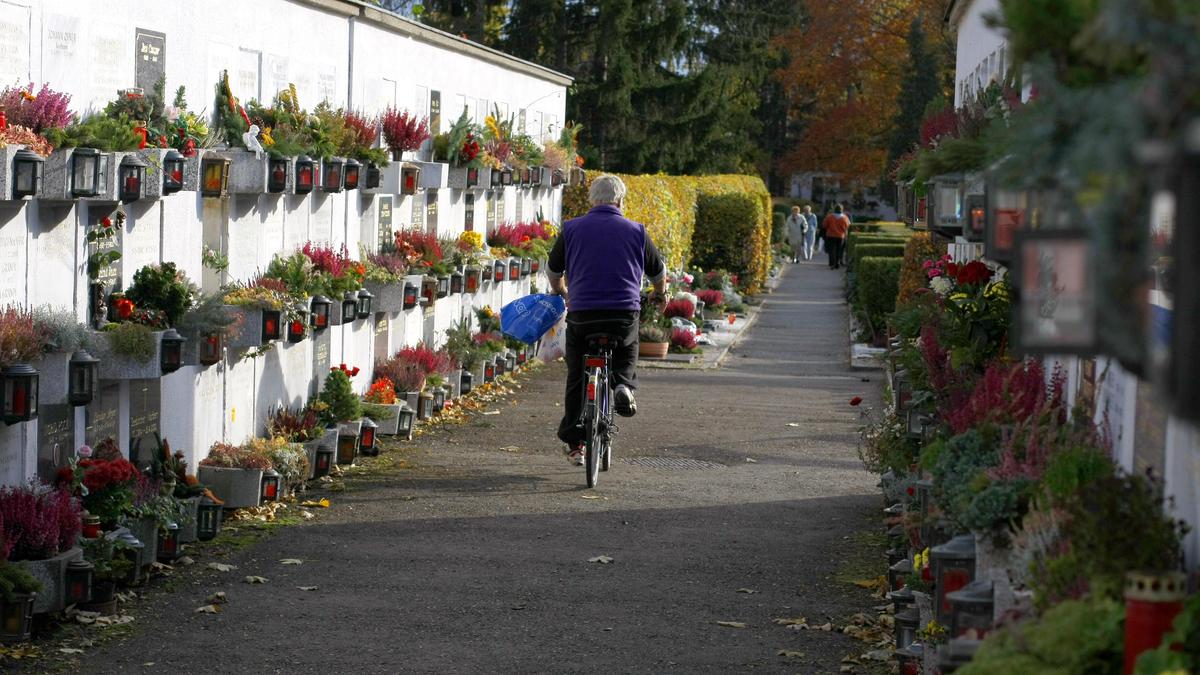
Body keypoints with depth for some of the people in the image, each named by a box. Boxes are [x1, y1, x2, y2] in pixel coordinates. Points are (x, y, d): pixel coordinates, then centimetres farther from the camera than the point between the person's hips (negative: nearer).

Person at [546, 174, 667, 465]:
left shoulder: (572, 229, 5)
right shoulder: (636, 231, 5)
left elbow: (553, 270, 18)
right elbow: (658, 271, 18)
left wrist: (559, 292, 40)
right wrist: (661, 294, 40)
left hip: (581, 314, 0)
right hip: (625, 315, 0)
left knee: (576, 378, 13)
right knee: (627, 353, 31)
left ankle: (574, 442, 12)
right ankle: (623, 384, 2)